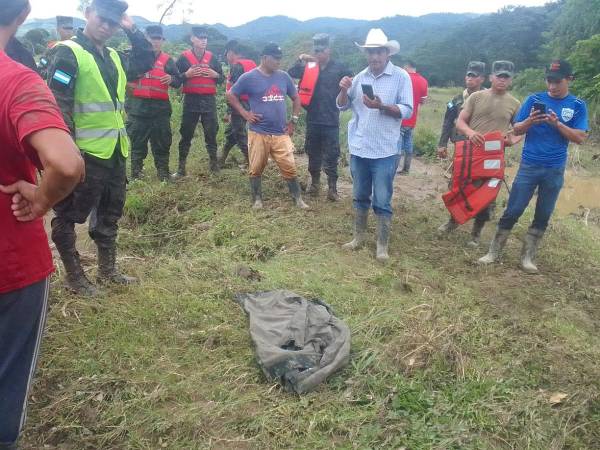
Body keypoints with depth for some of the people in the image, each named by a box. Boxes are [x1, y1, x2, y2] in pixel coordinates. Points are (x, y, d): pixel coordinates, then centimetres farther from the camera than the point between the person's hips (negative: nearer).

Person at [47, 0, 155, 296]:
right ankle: (74, 276, 16)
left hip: (115, 151, 8)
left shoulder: (114, 58, 13)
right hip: (86, 153, -8)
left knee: (110, 215, 17)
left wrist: (132, 30, 10)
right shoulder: (69, 53, -10)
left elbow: (147, 61, 24)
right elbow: (58, 103, -17)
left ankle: (107, 270, 31)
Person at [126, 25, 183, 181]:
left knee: (162, 141, 5)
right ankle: (136, 173, 15)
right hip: (138, 106, -1)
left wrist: (171, 79, -16)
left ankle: (163, 173, 15)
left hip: (160, 107, 1)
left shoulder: (167, 60, 9)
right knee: (137, 141, 5)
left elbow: (179, 81, 5)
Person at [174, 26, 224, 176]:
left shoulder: (212, 57, 10)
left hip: (209, 100, 2)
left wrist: (215, 75, -5)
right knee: (186, 134, 1)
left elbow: (222, 79, 15)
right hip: (191, 100, -2)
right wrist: (186, 75, -14)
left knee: (211, 133, 5)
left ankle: (214, 163, 18)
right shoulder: (184, 57, 2)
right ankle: (181, 168, 7)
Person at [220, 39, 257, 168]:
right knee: (230, 133, 20)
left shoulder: (236, 66, -14)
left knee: (241, 137, -2)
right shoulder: (251, 63, 12)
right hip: (249, 105, 10)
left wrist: (229, 111, -19)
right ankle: (221, 161, 30)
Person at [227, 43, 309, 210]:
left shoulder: (283, 76, 8)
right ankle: (257, 200, 19)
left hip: (281, 134, 3)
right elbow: (231, 95, 3)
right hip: (258, 133, -2)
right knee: (256, 169, 4)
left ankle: (298, 199, 11)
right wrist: (245, 114, -5)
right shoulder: (249, 77, -3)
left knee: (290, 168, 0)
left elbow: (296, 98, 19)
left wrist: (294, 121, 11)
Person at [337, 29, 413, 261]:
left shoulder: (401, 77, -5)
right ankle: (359, 236, 30)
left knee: (382, 202, 1)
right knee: (360, 197, 16)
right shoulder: (360, 77, 7)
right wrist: (344, 90, -12)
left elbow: (407, 111, -10)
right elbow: (342, 106, 8)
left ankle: (382, 245, 12)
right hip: (358, 149, 4)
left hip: (385, 151, -4)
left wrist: (381, 106, -23)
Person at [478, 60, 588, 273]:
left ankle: (527, 256, 18)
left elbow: (580, 138, -5)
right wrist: (530, 121, -19)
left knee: (543, 215, 7)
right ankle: (494, 252, 8)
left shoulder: (578, 105, 0)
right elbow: (517, 129, 2)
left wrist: (557, 123, -18)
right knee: (513, 210, -1)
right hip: (529, 166, -1)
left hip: (555, 170, 1)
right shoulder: (534, 99, 0)